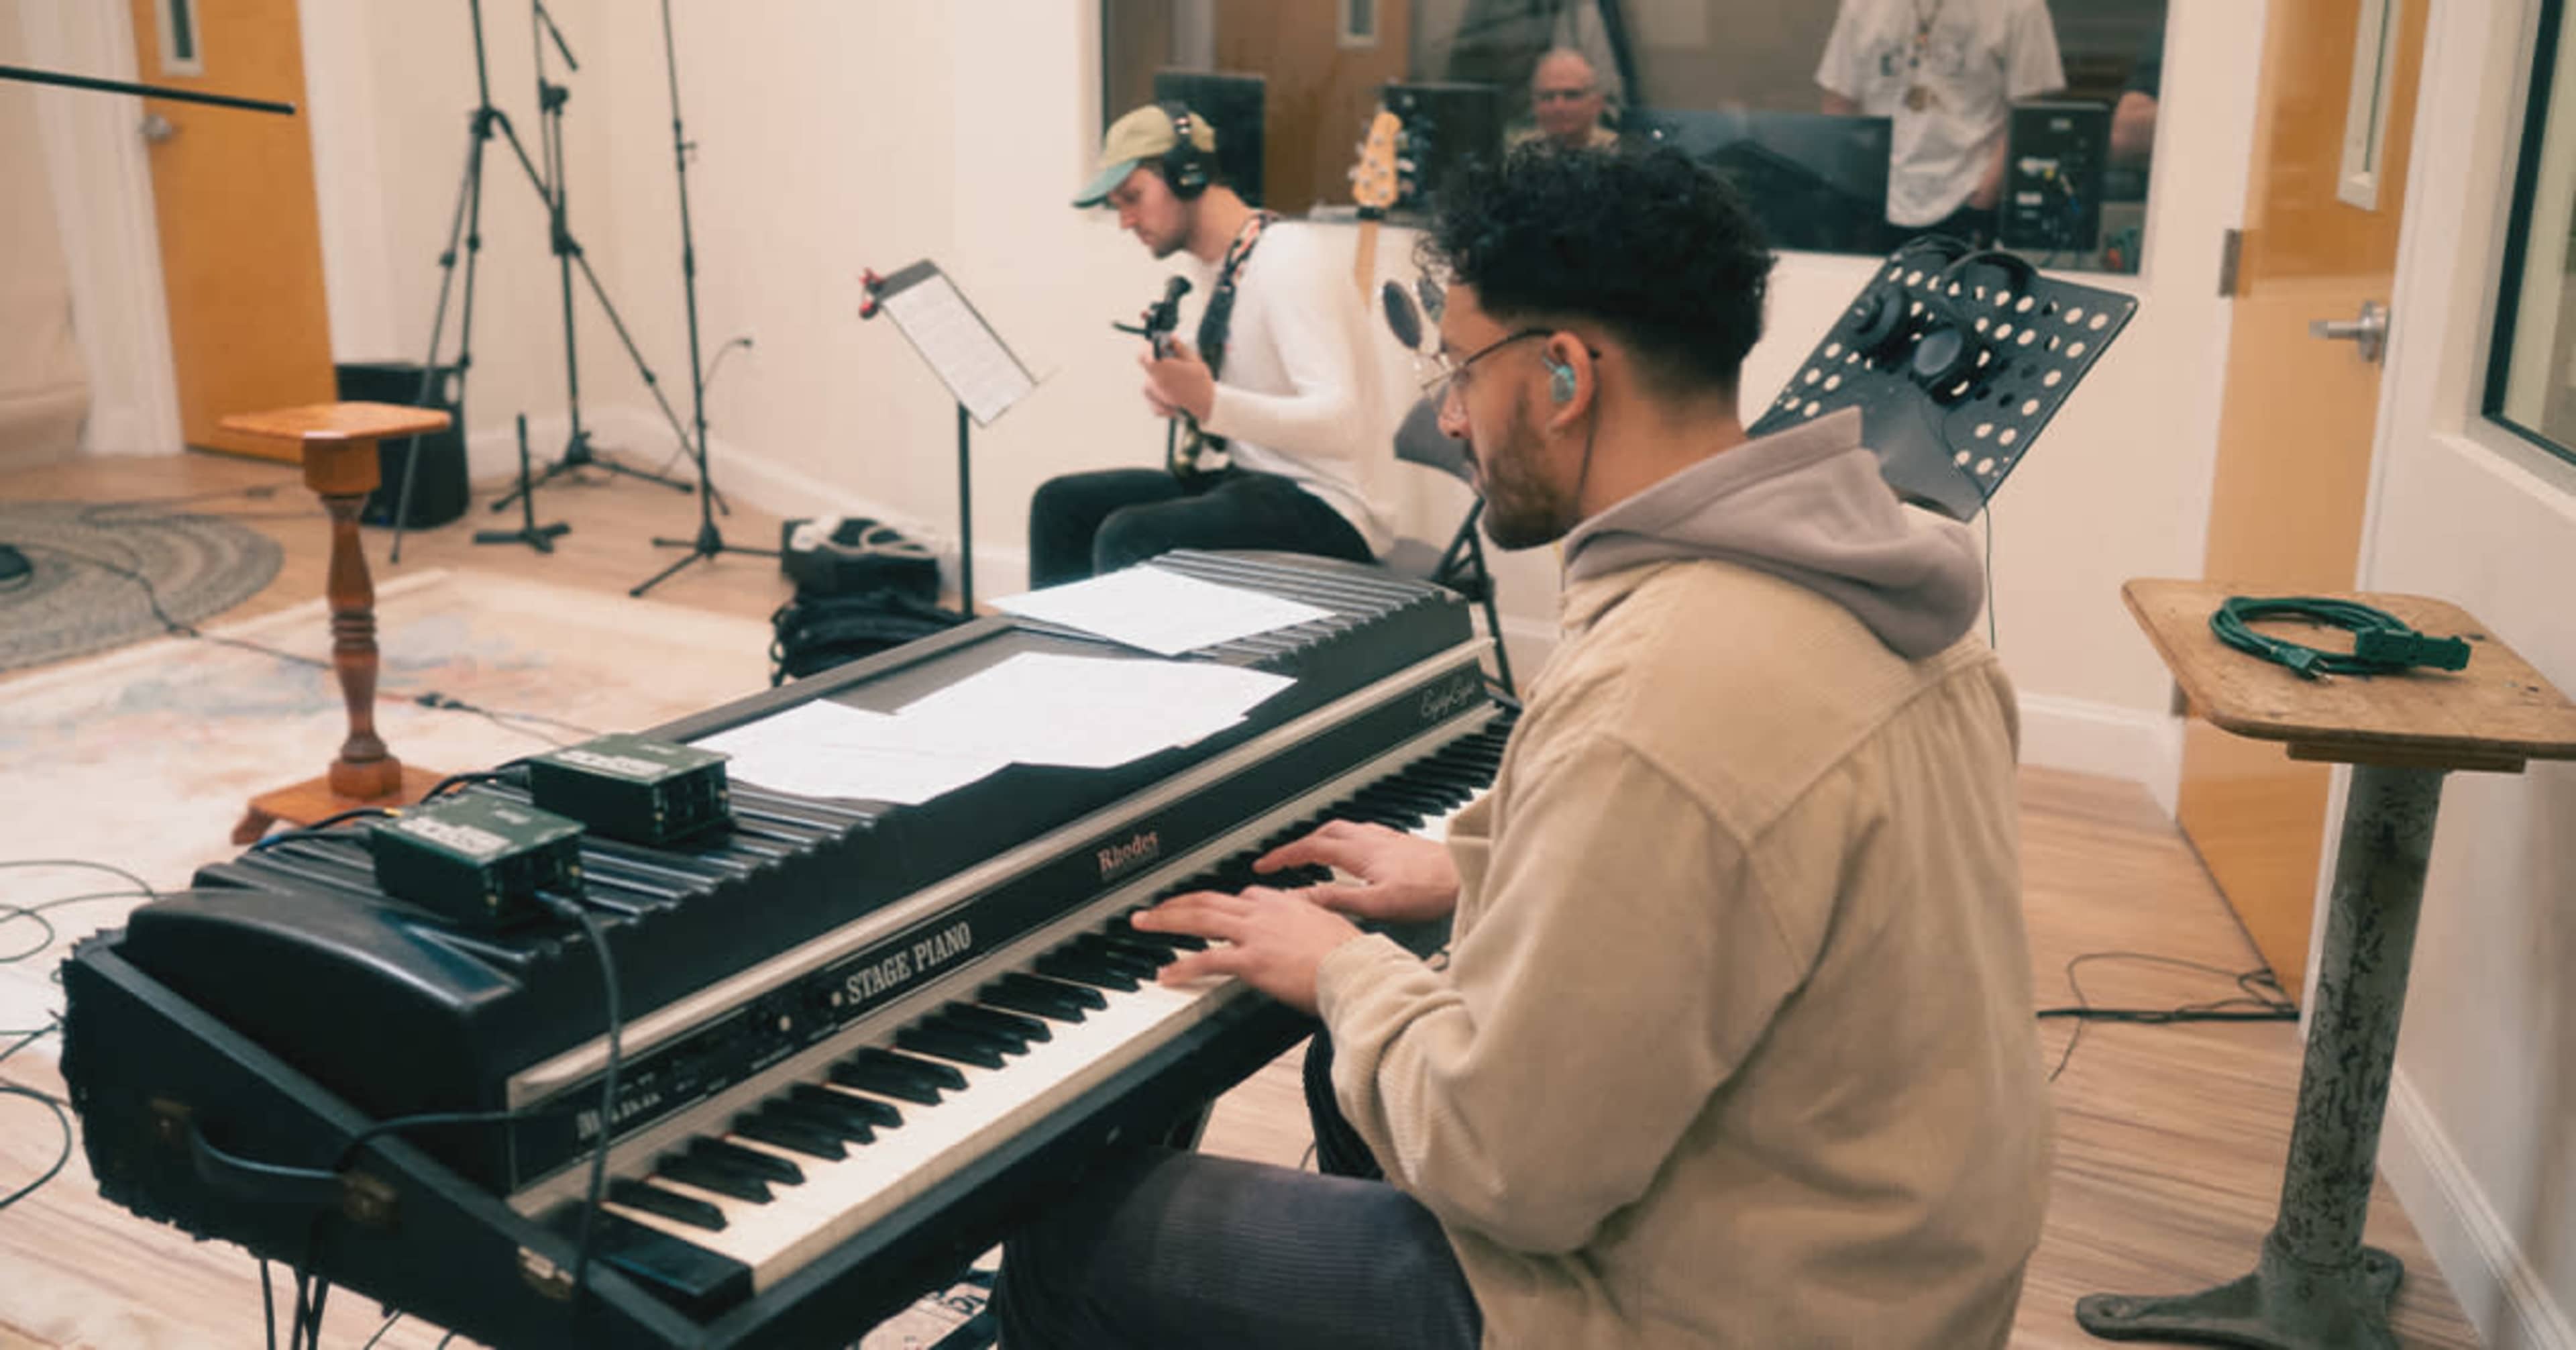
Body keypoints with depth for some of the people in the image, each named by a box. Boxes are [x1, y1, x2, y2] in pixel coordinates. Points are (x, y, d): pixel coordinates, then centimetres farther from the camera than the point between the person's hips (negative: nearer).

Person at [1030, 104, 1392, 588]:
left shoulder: (1290, 261, -16)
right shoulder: (1226, 268, 12)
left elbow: (1339, 423, -27)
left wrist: (1210, 403, -37)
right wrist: (1183, 393, 0)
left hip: (1322, 508, -9)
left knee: (1128, 538, -28)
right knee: (1060, 503, 6)